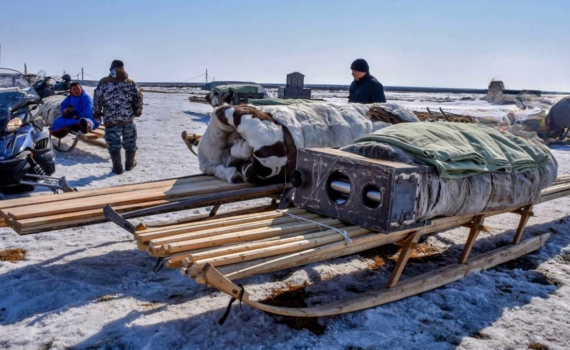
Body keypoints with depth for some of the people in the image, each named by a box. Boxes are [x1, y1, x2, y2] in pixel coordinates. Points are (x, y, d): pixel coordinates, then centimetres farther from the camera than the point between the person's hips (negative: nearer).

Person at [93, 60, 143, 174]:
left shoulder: (103, 83, -1)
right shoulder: (131, 83, 4)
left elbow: (97, 100, 1)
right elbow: (138, 99, 5)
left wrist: (97, 113, 14)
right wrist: (138, 111, 20)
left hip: (111, 120, -2)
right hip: (128, 119, 2)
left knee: (114, 144, 5)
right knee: (130, 143, 17)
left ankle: (117, 167, 6)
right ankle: (130, 164, 30)